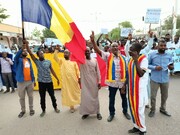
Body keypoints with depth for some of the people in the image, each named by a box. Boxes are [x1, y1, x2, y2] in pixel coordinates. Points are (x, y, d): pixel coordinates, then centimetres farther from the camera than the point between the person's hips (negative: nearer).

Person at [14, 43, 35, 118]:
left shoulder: (29, 60, 9)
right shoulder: (19, 60, -2)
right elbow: (16, 57, -28)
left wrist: (33, 80, 8)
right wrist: (22, 48, -43)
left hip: (30, 81, 3)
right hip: (21, 82, -3)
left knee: (30, 96, 13)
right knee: (21, 97, 10)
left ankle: (31, 109, 29)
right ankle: (23, 110, 27)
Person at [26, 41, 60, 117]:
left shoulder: (48, 61, 2)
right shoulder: (37, 61, -1)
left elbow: (52, 70, 7)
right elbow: (30, 53, -10)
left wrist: (57, 78, 7)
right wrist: (27, 45, -19)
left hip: (49, 81, 1)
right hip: (41, 82, 0)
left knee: (52, 96, 12)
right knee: (42, 97, 10)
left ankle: (55, 107, 31)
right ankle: (43, 110, 28)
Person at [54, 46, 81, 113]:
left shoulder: (73, 61, 7)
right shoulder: (61, 60, 7)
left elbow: (77, 70, 4)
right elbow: (55, 57, -10)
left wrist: (79, 77, -3)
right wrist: (57, 50, -20)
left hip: (74, 80, 1)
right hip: (65, 80, 0)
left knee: (77, 92, 16)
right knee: (68, 93, 6)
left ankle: (80, 102, 39)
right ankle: (72, 107, 21)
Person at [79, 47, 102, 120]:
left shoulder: (94, 60, 3)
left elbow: (97, 71, 4)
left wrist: (99, 81, 1)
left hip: (93, 82, 1)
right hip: (85, 82, -1)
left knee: (95, 97, 10)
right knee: (85, 97, 4)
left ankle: (98, 112, 23)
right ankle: (86, 112, 21)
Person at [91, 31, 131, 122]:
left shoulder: (122, 58, 0)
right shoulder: (108, 56, -5)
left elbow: (126, 70, 2)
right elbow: (98, 50, -18)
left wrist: (126, 83, -1)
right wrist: (93, 41, -34)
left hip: (122, 81, 2)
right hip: (112, 82, -2)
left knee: (124, 98, 20)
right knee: (111, 99, 14)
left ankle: (125, 111, 43)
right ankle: (111, 113, 35)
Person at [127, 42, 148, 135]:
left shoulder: (143, 59, -14)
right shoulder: (131, 59, 6)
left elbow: (141, 74, -25)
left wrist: (136, 59, -25)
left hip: (140, 88, -6)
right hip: (131, 87, 7)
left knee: (139, 109, 3)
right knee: (133, 108, 14)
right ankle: (136, 126, 32)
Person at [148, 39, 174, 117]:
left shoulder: (169, 55, 2)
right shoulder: (152, 55, -6)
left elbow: (172, 67, 6)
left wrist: (171, 67, -18)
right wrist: (154, 67, -20)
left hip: (165, 79, 3)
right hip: (155, 79, -3)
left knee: (165, 96, 18)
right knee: (153, 96, 6)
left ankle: (163, 109, 40)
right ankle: (152, 110, 27)